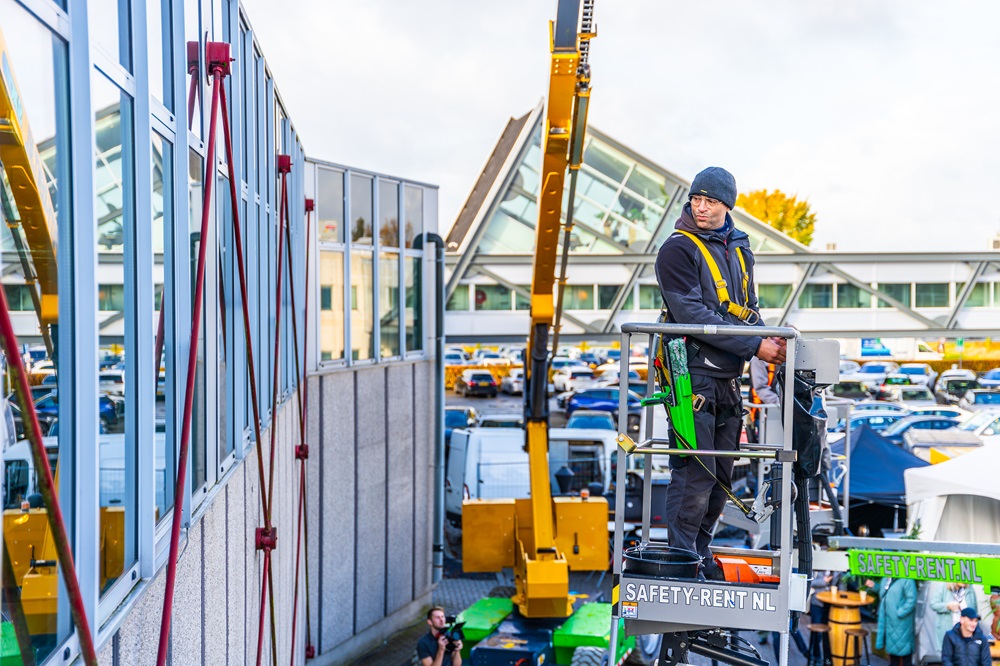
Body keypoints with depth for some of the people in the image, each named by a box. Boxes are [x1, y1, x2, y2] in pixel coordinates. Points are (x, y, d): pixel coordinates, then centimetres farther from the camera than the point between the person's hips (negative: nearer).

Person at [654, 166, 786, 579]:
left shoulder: (739, 249, 15)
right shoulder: (678, 249, -8)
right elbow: (692, 315, -17)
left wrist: (767, 339, -2)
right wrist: (753, 346, -19)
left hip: (728, 378, 8)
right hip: (693, 375, -7)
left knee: (721, 474, 12)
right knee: (695, 474, -8)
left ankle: (701, 556, 24)